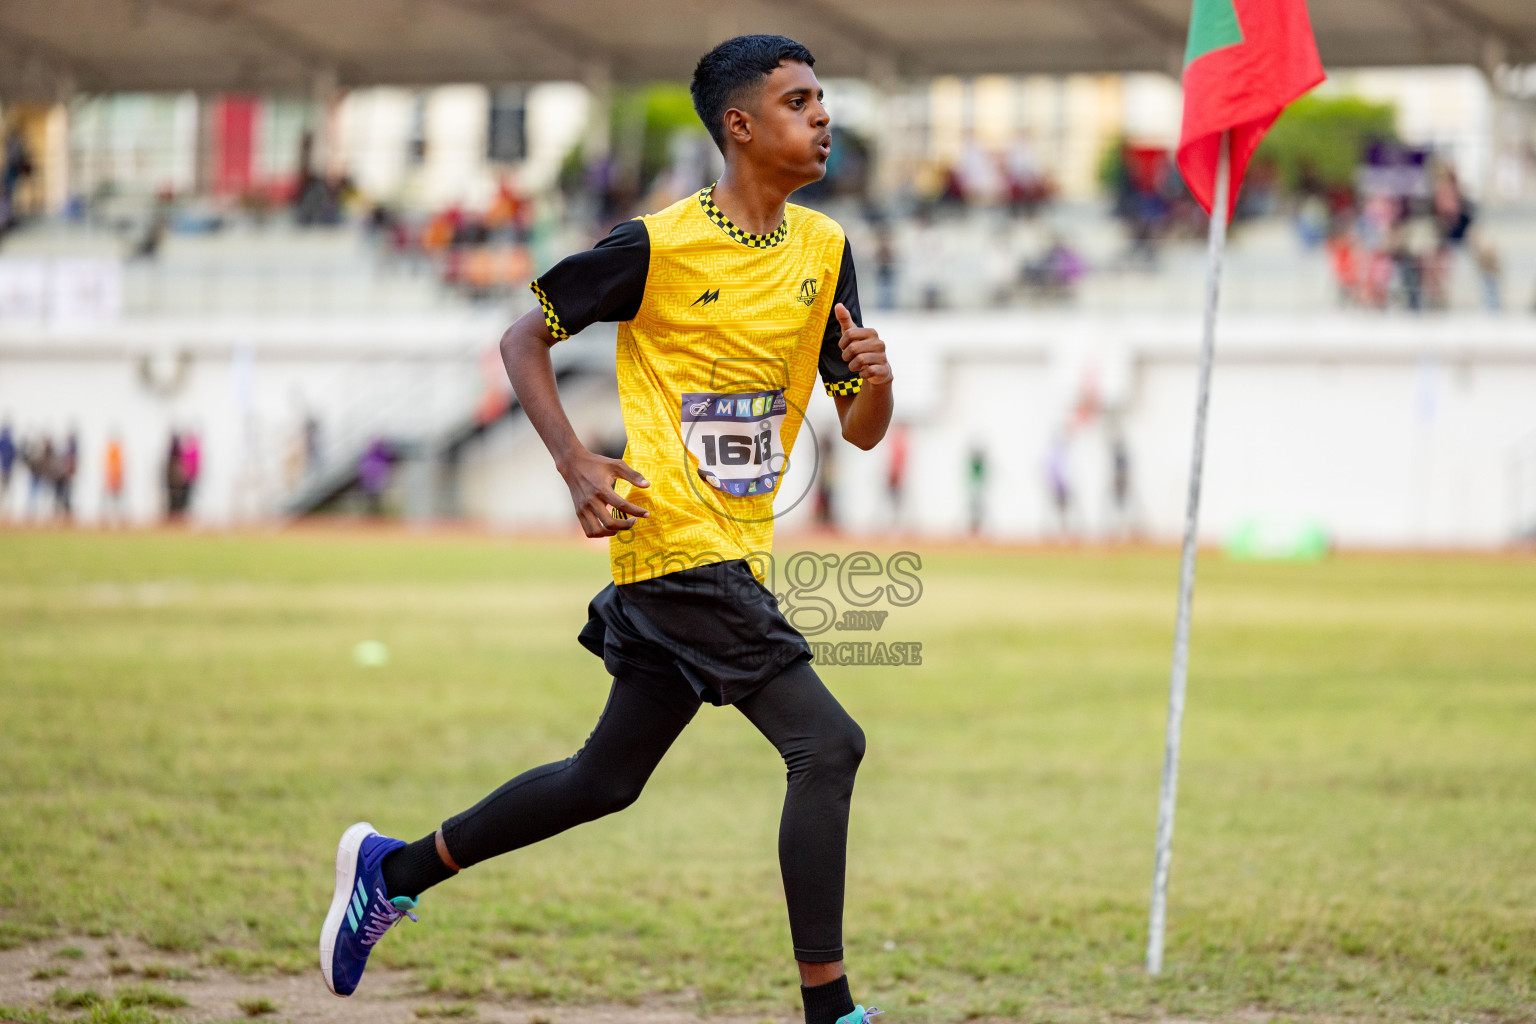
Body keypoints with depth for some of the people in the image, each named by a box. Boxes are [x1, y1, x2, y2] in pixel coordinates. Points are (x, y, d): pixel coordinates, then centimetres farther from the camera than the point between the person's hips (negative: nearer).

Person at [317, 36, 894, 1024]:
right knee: (827, 743, -17)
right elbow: (525, 337, 1)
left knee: (608, 777, 17)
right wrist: (575, 463, -12)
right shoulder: (659, 246, -10)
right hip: (676, 544, -8)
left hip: (739, 553, 8)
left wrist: (875, 381, -14)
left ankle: (394, 870, 32)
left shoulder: (823, 250, 8)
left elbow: (861, 429, 10)